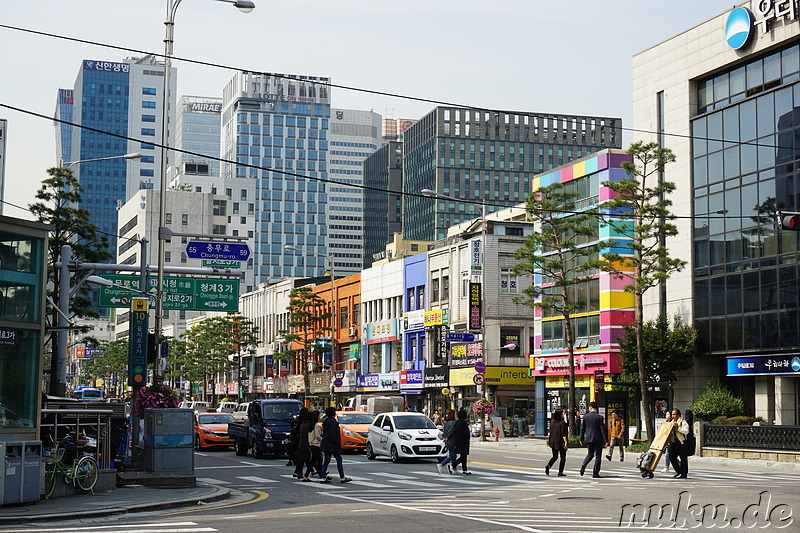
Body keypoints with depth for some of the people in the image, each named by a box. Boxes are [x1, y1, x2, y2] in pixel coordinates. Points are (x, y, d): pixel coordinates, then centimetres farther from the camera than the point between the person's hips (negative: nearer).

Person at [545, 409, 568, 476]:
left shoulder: (552, 422, 2)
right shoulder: (562, 423, -17)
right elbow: (563, 434, -21)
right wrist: (565, 442, -20)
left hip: (553, 442, 6)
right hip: (560, 442, -6)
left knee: (555, 456, 16)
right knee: (563, 457, 9)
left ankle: (548, 466, -8)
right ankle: (560, 472, 8)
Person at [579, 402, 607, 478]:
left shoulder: (585, 417, 0)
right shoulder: (599, 417, -10)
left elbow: (582, 428, 6)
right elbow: (603, 429, -11)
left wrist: (582, 439, 16)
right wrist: (606, 441, -8)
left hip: (589, 439, 3)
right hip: (598, 439, -3)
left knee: (590, 453, 19)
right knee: (598, 456, 5)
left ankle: (584, 464, -8)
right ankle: (595, 473, 4)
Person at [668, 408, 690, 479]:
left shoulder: (683, 422, -6)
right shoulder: (672, 422, 19)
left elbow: (686, 431, -18)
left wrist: (678, 427, -22)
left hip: (681, 442, -8)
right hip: (674, 441, 8)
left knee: (683, 458, -2)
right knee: (671, 456, 3)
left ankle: (684, 474, 5)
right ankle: (678, 471, 17)